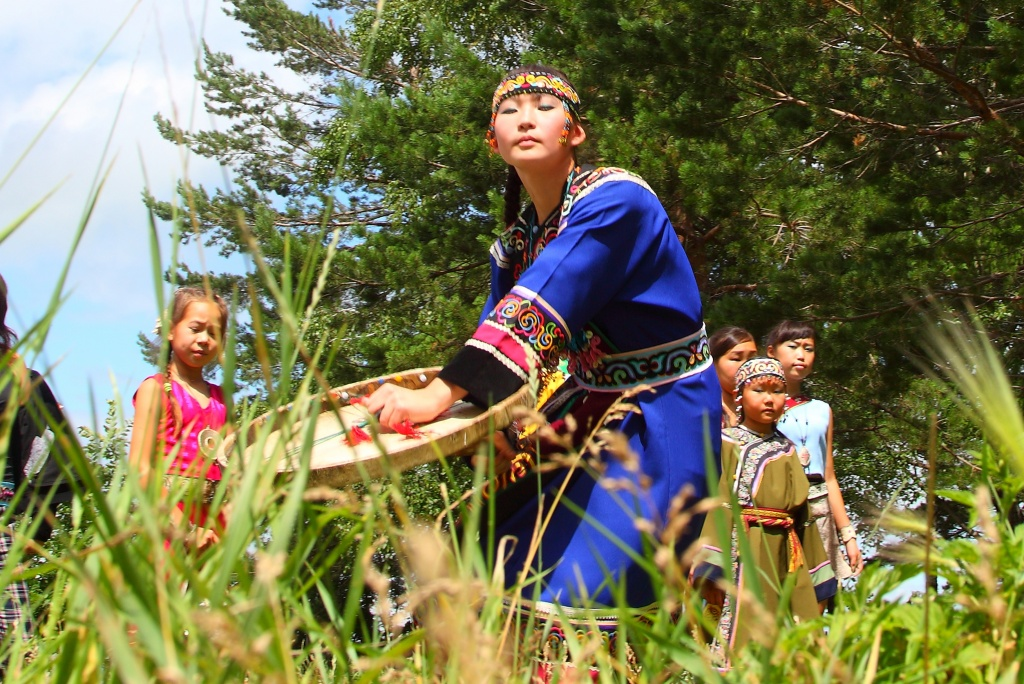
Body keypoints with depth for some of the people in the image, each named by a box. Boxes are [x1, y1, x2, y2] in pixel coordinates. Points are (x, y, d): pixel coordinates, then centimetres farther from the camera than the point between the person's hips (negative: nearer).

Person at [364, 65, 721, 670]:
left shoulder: (615, 201, -18)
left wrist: (443, 395, -33)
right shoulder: (514, 245, 8)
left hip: (662, 422, -8)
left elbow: (541, 310, -29)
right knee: (498, 575, 7)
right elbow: (495, 349, 3)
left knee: (577, 598, -18)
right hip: (597, 418, 8)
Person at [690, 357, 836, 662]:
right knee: (744, 634, -9)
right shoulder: (728, 443, 0)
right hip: (744, 550, -5)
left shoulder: (787, 449, 16)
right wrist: (713, 568, -17)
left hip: (785, 554, 5)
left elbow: (801, 510, 17)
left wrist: (817, 580, 15)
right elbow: (718, 504, -7)